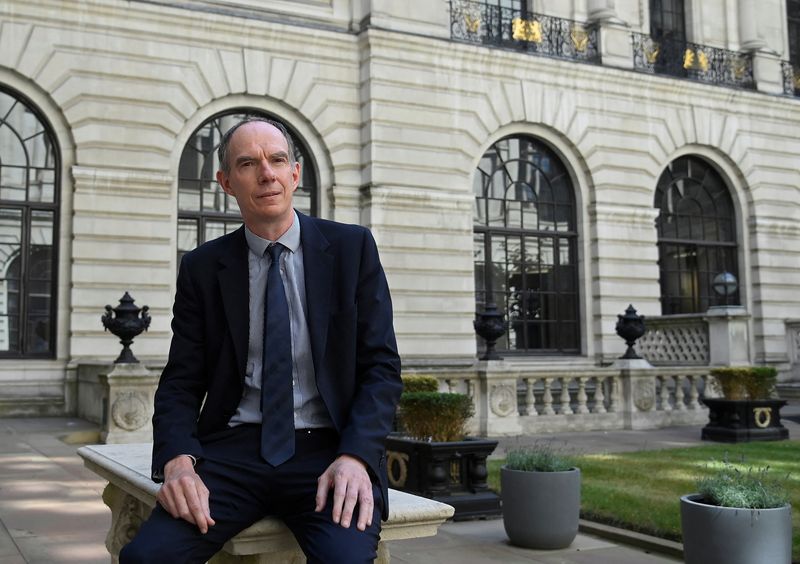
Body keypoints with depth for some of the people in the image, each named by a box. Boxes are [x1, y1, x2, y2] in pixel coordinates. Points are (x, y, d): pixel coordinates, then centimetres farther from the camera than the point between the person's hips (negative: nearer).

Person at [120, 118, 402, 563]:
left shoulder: (352, 247, 4)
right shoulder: (202, 267, 8)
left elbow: (381, 367, 1)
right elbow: (182, 382, 6)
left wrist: (356, 457, -15)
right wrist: (178, 459, -14)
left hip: (328, 450, -1)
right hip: (234, 451, 2)